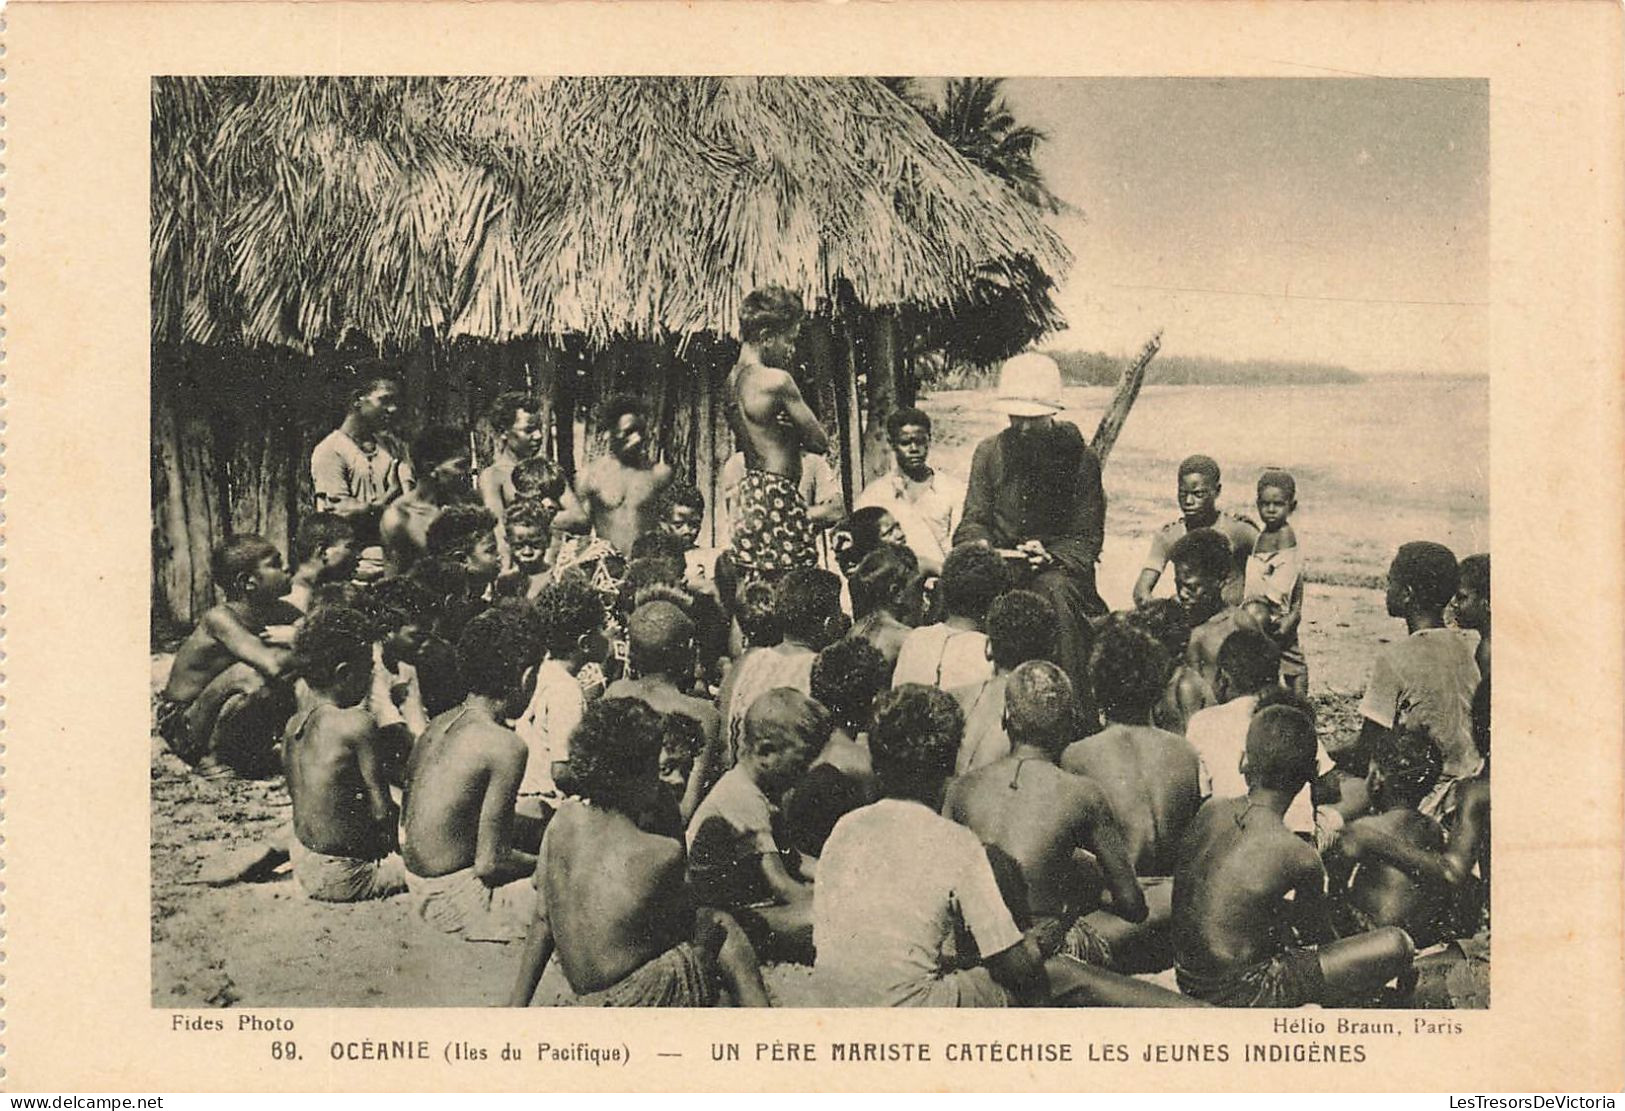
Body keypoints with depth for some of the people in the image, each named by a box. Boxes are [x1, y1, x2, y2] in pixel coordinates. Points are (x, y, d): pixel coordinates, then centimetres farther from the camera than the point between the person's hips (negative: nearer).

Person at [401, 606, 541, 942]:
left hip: (417, 883, 9)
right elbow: (490, 863, -21)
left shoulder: (440, 723, 5)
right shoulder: (504, 746, -20)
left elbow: (405, 826, 13)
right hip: (453, 899, -9)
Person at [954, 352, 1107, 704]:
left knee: (1056, 591, -38)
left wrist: (1048, 553, -20)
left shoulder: (1080, 458, -1)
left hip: (1058, 564, -2)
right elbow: (973, 521, 10)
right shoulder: (989, 452, 7)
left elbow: (1086, 538, 1)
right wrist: (980, 545, -15)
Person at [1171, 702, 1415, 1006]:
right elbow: (1316, 933, 2)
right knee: (1398, 944, -3)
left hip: (1186, 978, 7)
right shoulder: (1300, 856, -20)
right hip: (1240, 996, -7)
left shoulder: (1209, 811, -4)